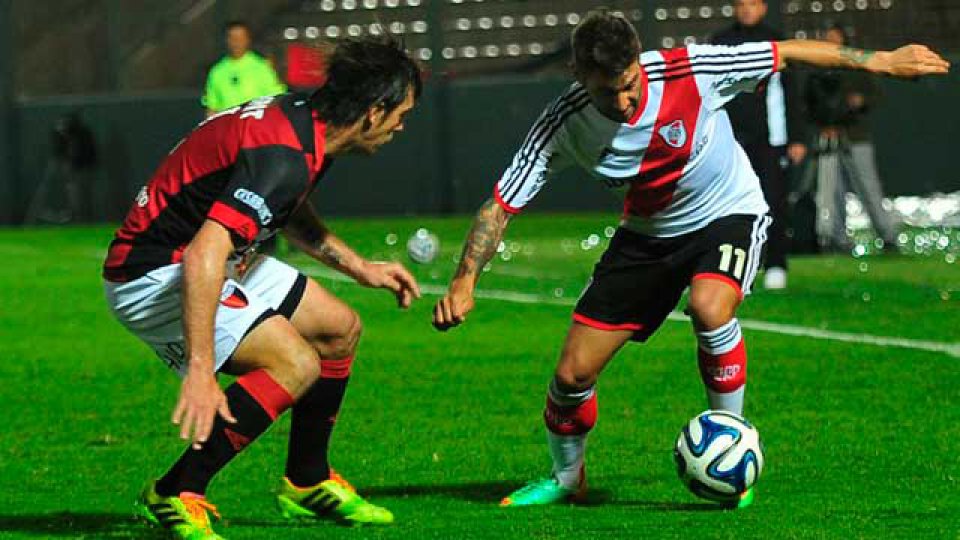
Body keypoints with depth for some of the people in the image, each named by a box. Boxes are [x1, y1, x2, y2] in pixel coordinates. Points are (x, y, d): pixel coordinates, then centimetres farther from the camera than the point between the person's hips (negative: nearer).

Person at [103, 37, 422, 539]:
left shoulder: (301, 118, 4)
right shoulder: (283, 157, -29)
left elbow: (292, 214, 27)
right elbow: (203, 255, -39)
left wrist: (360, 267, 21)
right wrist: (200, 372, -44)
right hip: (153, 276, -11)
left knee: (339, 328, 15)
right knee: (297, 363, -24)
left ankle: (306, 483, 30)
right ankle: (174, 497, -15)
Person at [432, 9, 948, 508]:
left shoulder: (688, 72, -29)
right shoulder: (563, 125, -23)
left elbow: (788, 52, -16)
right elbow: (501, 205, -17)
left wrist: (880, 61, -9)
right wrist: (464, 282, -30)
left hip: (727, 215, -3)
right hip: (648, 233, 3)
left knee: (710, 310, -35)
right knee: (572, 373, -3)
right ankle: (566, 478, 27)